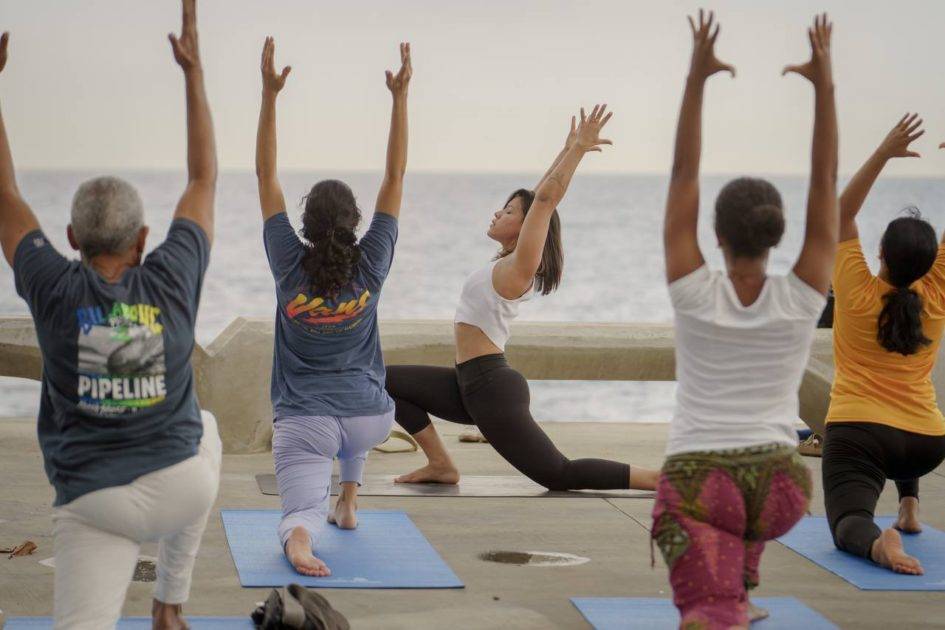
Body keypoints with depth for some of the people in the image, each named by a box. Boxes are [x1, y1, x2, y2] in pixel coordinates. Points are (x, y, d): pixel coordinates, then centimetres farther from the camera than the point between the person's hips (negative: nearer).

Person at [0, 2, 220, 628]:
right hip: (181, 487, 2)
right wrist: (194, 71, 16)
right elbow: (205, 180, 9)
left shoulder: (56, 290, -5)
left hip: (93, 502, -2)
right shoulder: (171, 280, -3)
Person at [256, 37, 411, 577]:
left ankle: (299, 537, -44)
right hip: (370, 419, 2)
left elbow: (267, 177, -1)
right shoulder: (371, 266, -5)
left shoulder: (290, 265, -5)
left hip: (304, 424, -2)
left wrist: (270, 95, -3)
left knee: (305, 510, -8)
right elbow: (396, 178, 0)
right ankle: (349, 502, 32)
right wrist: (401, 96, 0)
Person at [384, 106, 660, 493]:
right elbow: (541, 197, 19)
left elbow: (545, 199, -20)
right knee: (386, 382, 12)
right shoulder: (508, 264, 11)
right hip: (471, 384, 9)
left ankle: (659, 479, -3)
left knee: (560, 476, -7)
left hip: (492, 388, -9)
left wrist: (578, 149, -18)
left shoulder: (519, 269, -12)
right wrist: (569, 149, 25)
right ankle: (440, 464, 10)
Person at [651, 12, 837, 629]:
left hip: (695, 486, -3)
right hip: (780, 489, 3)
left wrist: (696, 79, -1)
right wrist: (824, 82, 4)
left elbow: (683, 178, 0)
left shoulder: (694, 293, -4)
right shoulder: (803, 298, -2)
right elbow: (826, 182, 2)